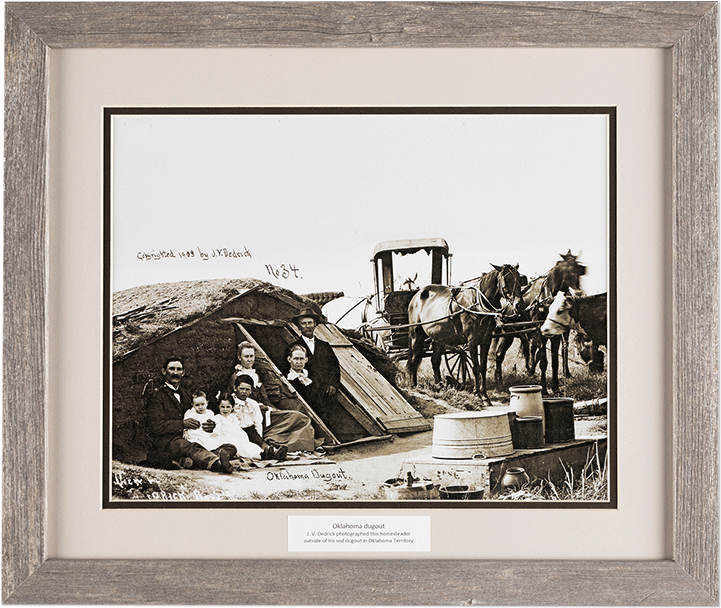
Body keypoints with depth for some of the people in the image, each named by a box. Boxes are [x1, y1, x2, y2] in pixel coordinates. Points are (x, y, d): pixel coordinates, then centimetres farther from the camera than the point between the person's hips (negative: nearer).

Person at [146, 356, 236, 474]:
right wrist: (182, 424, -16)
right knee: (191, 447, -40)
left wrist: (209, 426, 3)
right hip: (166, 441, -6)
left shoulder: (186, 393, 28)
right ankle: (218, 463, -69)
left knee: (230, 448, -19)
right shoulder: (157, 396, 8)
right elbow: (155, 426, -4)